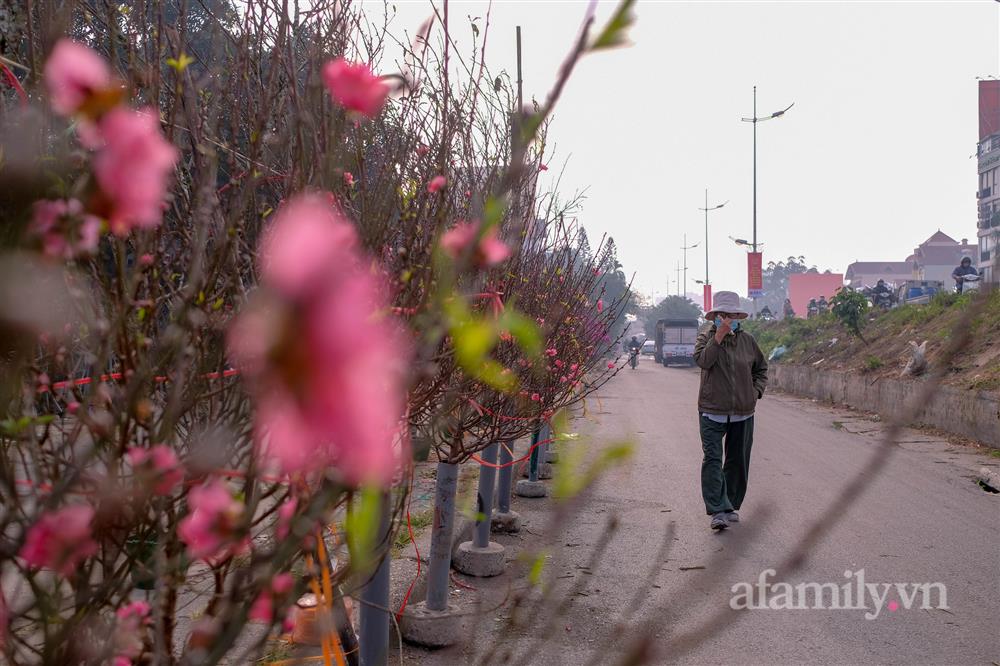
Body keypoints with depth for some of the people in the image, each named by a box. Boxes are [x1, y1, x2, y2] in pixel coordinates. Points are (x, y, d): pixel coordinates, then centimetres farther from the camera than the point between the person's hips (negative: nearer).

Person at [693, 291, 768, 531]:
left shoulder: (747, 340, 8)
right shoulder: (706, 336, 0)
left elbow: (761, 368, 20)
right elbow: (702, 360, -20)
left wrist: (756, 391, 7)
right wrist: (718, 337, -22)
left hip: (743, 413, 4)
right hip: (712, 412, -3)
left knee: (738, 461, 10)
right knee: (712, 459, -12)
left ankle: (732, 506, 24)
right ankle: (718, 511, -14)